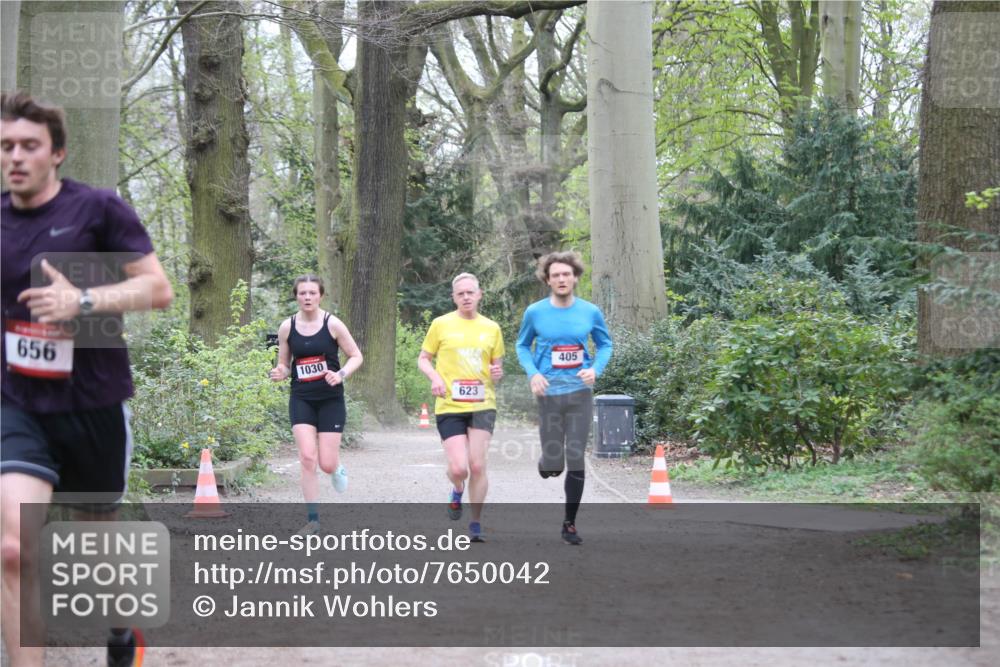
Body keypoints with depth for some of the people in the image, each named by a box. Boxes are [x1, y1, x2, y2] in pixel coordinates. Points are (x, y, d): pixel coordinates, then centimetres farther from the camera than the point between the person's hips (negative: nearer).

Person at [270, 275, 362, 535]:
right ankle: (313, 519, -2)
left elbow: (356, 356, 1)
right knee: (307, 458, -11)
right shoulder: (287, 327, 1)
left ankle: (337, 467, 36)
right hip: (301, 399, 2)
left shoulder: (332, 324, -6)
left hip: (331, 399, -2)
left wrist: (341, 375, -17)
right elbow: (284, 364, 12)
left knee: (327, 464, -4)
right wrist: (280, 373, -11)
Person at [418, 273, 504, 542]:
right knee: (458, 468, -11)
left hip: (482, 405, 1)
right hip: (449, 406, -1)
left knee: (477, 466, -5)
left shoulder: (492, 328, 8)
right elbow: (423, 359, 9)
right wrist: (434, 377, -11)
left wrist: (497, 373, -6)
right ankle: (457, 491, 26)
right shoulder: (441, 324, 2)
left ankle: (476, 523, 11)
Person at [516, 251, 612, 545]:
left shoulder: (590, 312, -1)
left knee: (576, 460, -1)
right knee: (553, 465, -2)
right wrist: (533, 373, -7)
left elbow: (605, 345, 12)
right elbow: (522, 346, 10)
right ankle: (546, 463, 37)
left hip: (580, 392, 1)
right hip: (549, 394, -1)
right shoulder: (535, 313, -3)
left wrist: (595, 369, -8)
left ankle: (569, 524, 10)